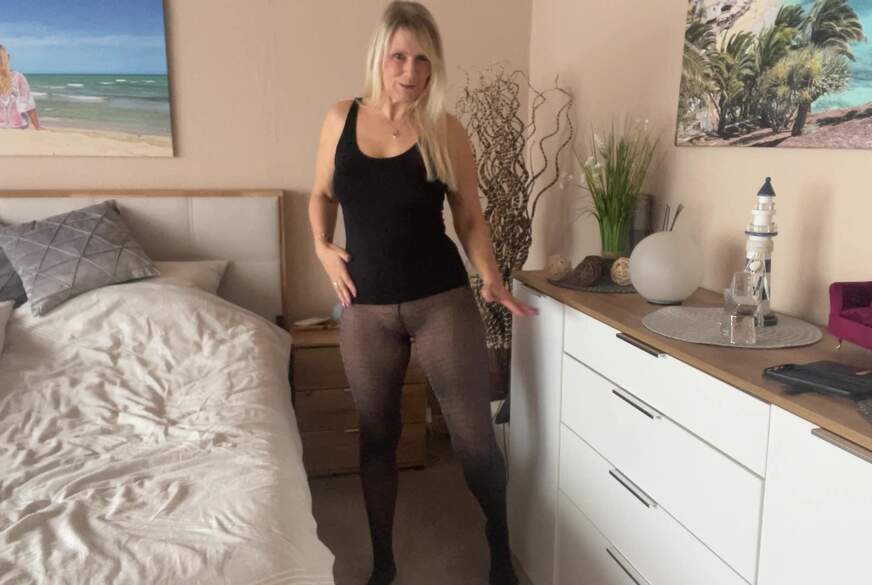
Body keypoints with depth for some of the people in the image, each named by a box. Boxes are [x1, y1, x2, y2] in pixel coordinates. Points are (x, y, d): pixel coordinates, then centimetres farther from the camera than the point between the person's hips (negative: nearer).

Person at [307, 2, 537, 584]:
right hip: (366, 308, 3)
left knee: (474, 436, 3)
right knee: (377, 436, 14)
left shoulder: (447, 131, -3)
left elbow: (470, 217, 2)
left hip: (442, 301, -2)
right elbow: (322, 195, 16)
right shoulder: (342, 119, 3)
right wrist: (323, 247, -1)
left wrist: (491, 278, -13)